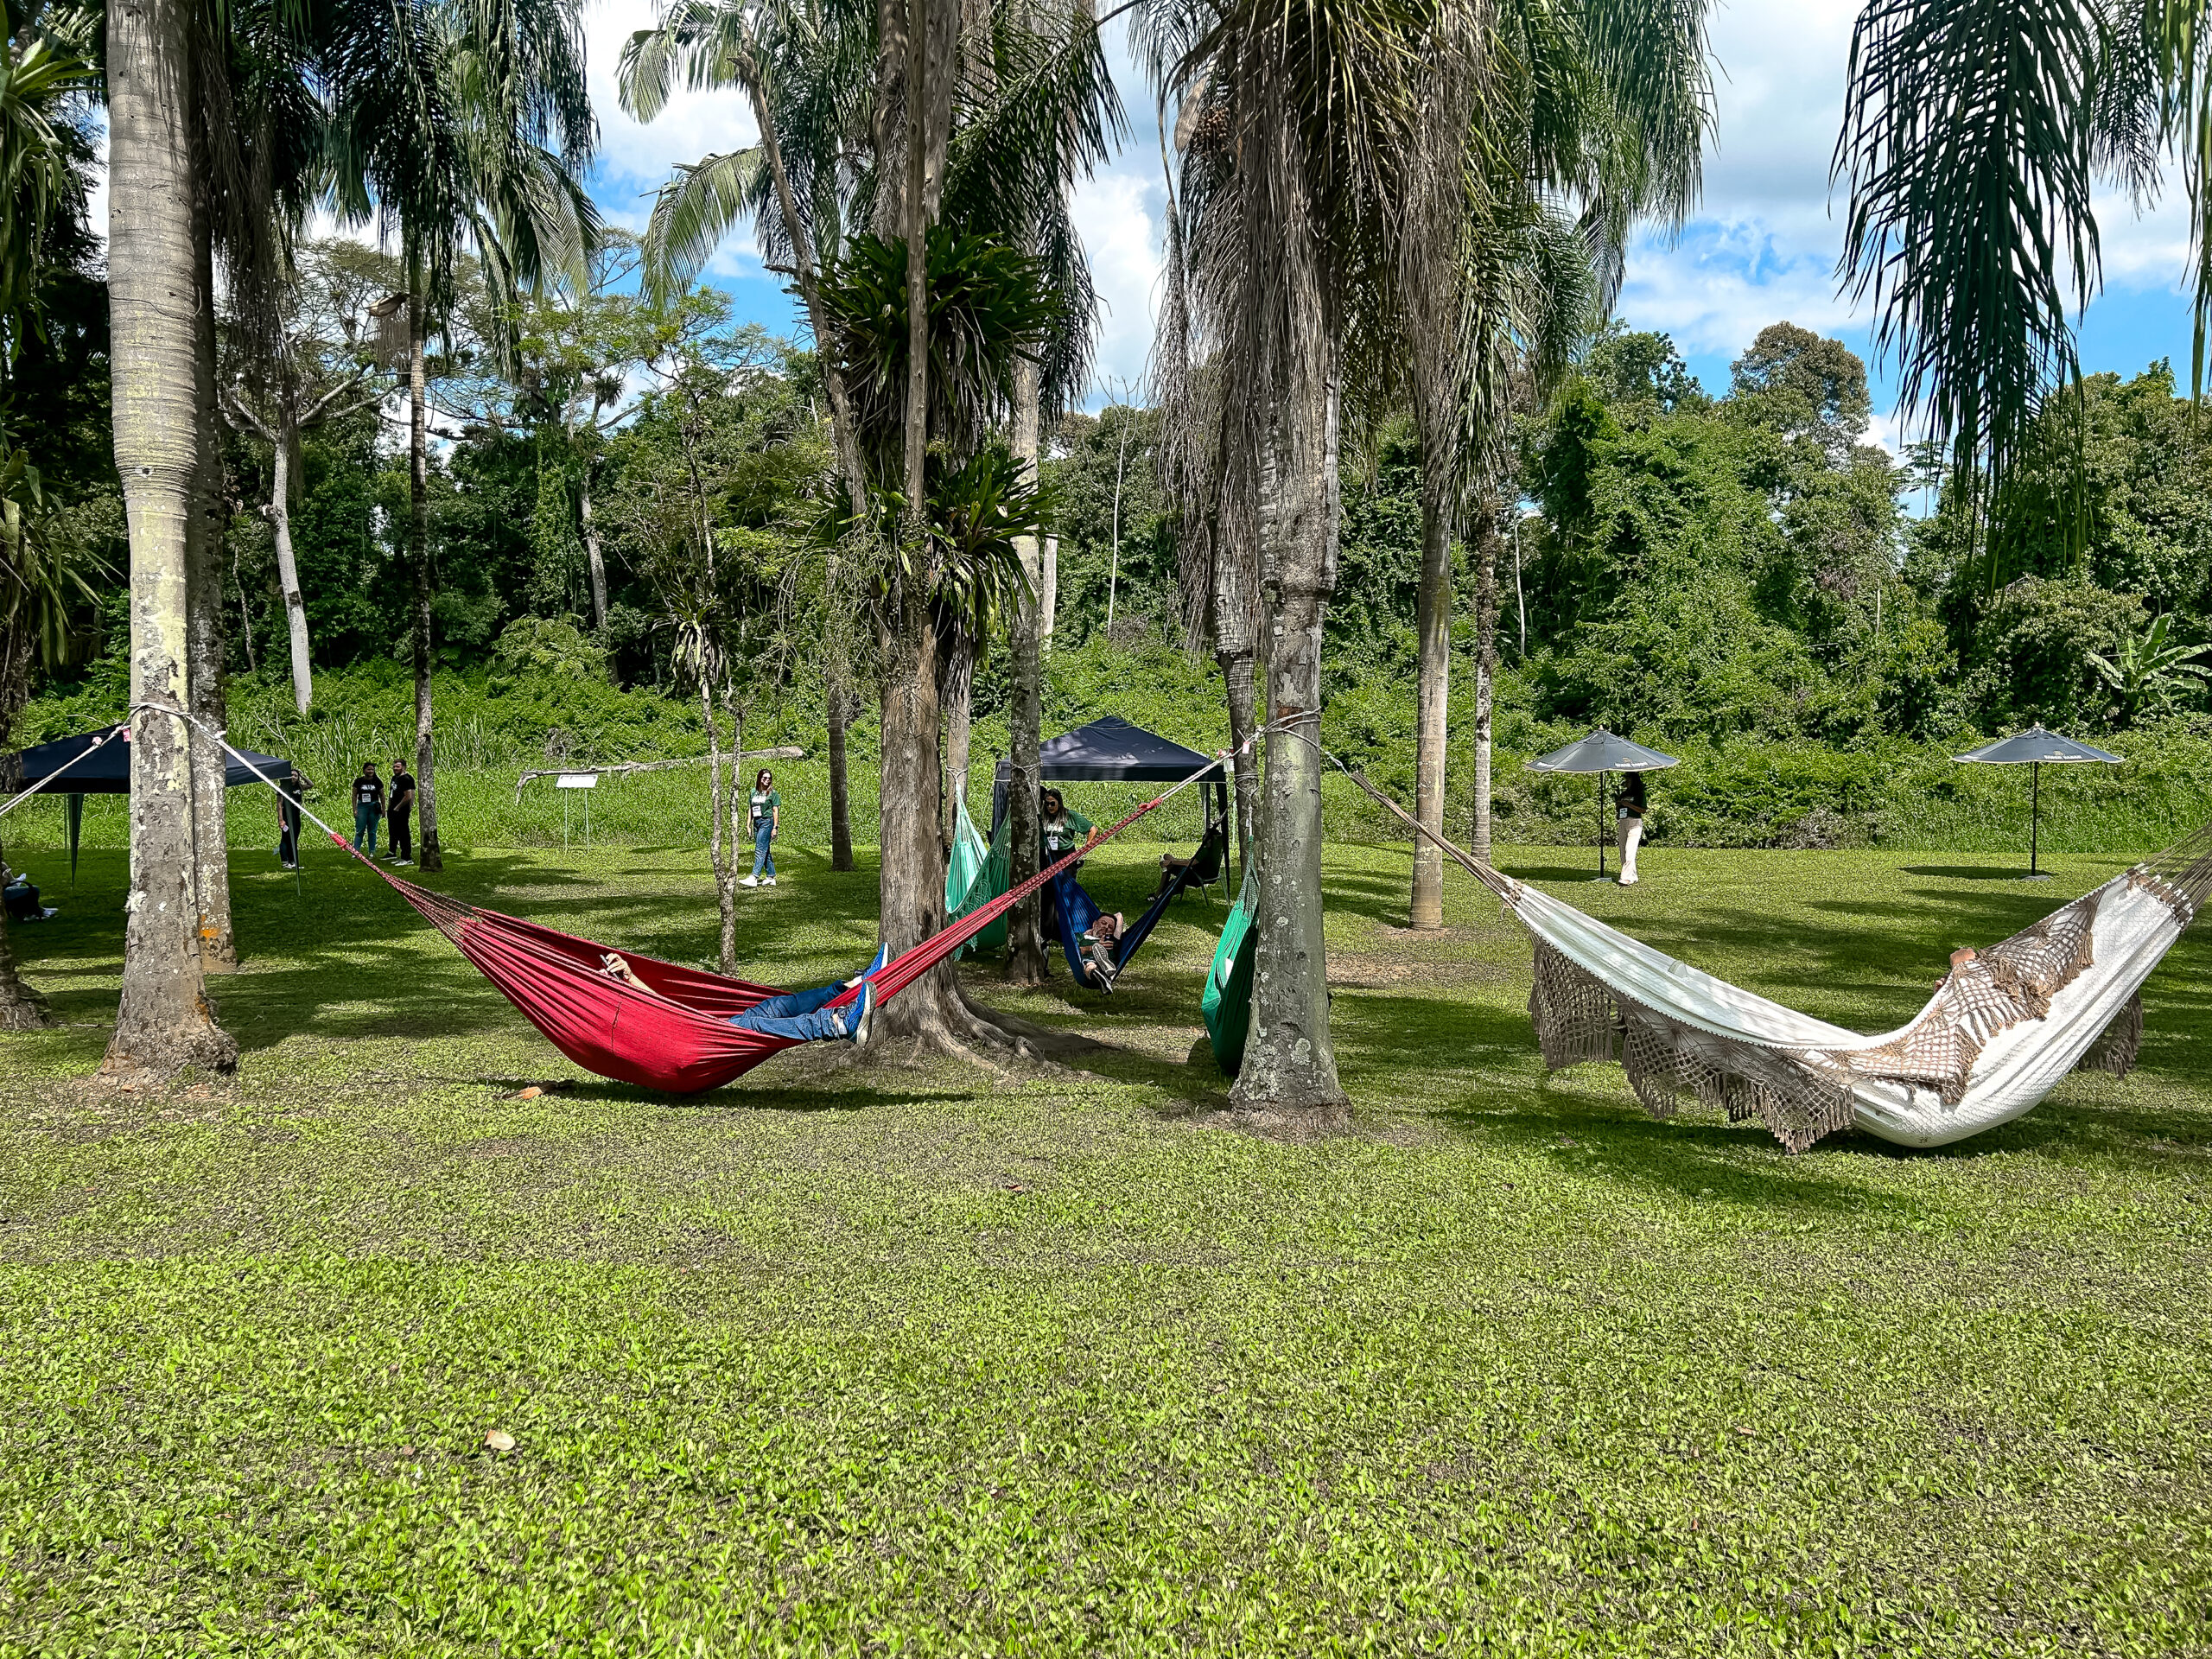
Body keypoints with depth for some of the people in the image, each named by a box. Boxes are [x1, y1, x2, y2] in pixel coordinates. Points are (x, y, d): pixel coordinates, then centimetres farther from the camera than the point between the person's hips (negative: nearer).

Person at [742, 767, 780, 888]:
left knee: (760, 850, -13)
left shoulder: (773, 793, -2)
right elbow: (751, 809, 15)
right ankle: (771, 877, 15)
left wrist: (775, 827, -9)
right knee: (766, 850, 10)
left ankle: (754, 877, -19)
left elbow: (775, 811, -4)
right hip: (757, 822, 6)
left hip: (767, 822, -6)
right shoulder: (754, 792, 12)